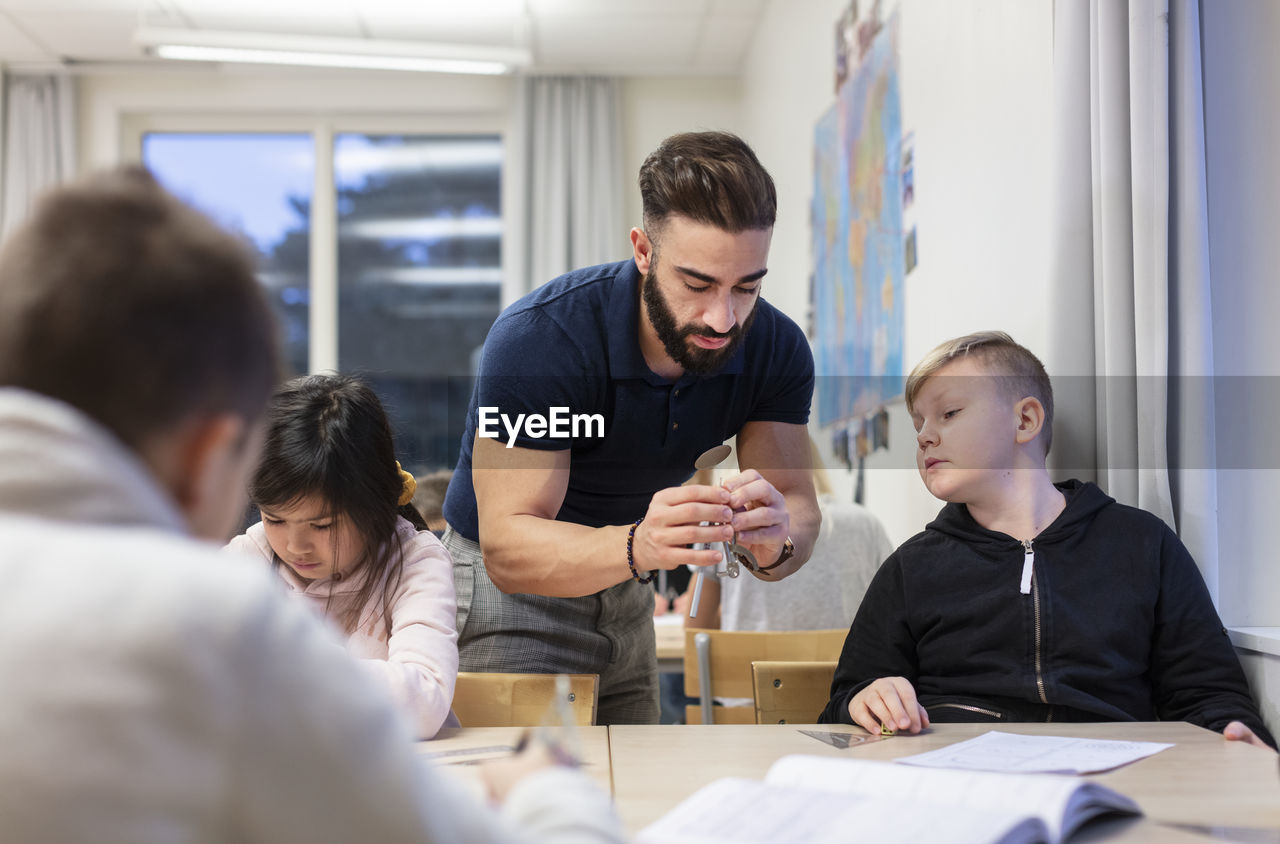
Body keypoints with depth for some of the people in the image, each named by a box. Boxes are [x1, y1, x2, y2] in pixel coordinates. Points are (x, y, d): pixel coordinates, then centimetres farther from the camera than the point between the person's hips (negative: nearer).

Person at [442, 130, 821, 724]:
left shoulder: (777, 349, -14)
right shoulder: (538, 338, -30)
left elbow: (797, 503, -16)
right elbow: (507, 548, -32)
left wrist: (775, 536, -41)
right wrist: (639, 546, -51)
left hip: (626, 592, 5)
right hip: (508, 587, -4)